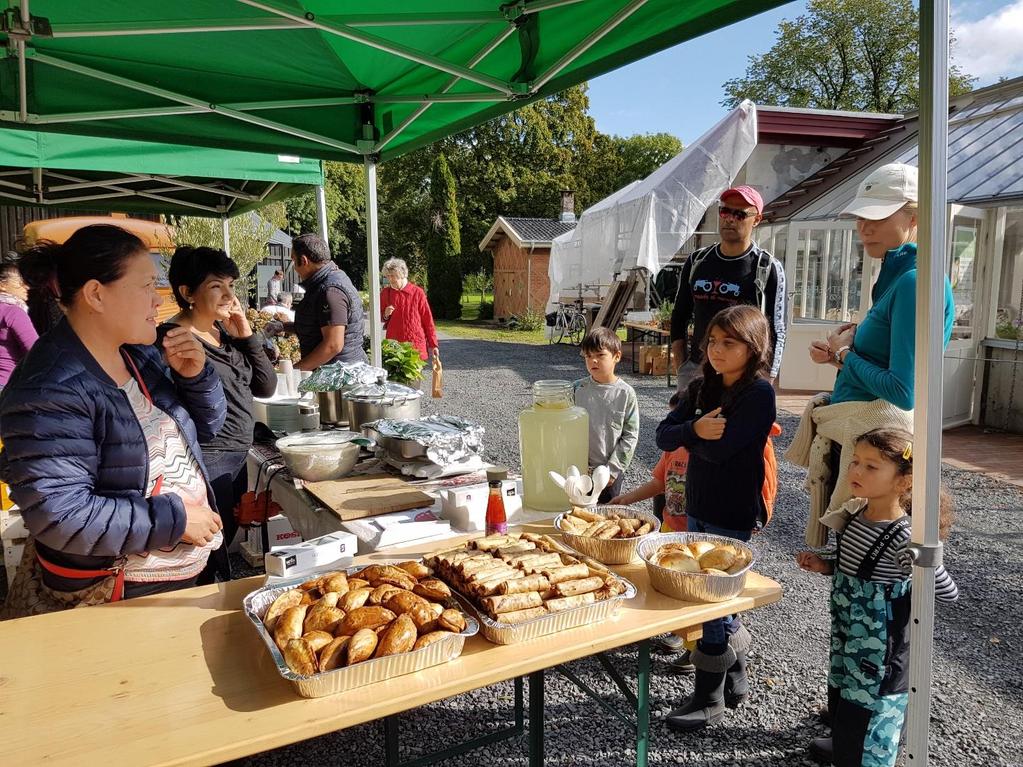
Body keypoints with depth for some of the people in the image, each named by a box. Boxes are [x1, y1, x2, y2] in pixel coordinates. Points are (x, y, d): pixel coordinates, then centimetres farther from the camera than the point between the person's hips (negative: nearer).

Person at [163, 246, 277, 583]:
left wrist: (246, 336, -1)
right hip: (207, 461, -8)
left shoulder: (226, 331, 10)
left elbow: (266, 387, 6)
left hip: (237, 455, 8)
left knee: (227, 540, 18)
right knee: (215, 559, 1)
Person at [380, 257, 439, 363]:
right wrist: (385, 316, -4)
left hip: (416, 345, -2)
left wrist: (433, 344, 0)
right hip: (393, 345, 2)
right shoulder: (385, 293, 6)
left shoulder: (417, 292, -3)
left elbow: (428, 320, 1)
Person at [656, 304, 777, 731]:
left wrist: (688, 437, -6)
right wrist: (695, 428, -21)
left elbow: (720, 449, -24)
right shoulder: (702, 388, 6)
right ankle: (735, 677, 39)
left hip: (733, 515, -7)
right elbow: (664, 436, -2)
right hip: (698, 507, 7)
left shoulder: (758, 392, -16)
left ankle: (709, 699, 20)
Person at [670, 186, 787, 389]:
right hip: (695, 369, 5)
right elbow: (679, 318, 17)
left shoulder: (768, 268, -2)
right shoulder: (697, 261, 11)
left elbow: (776, 332, -4)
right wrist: (682, 368, 9)